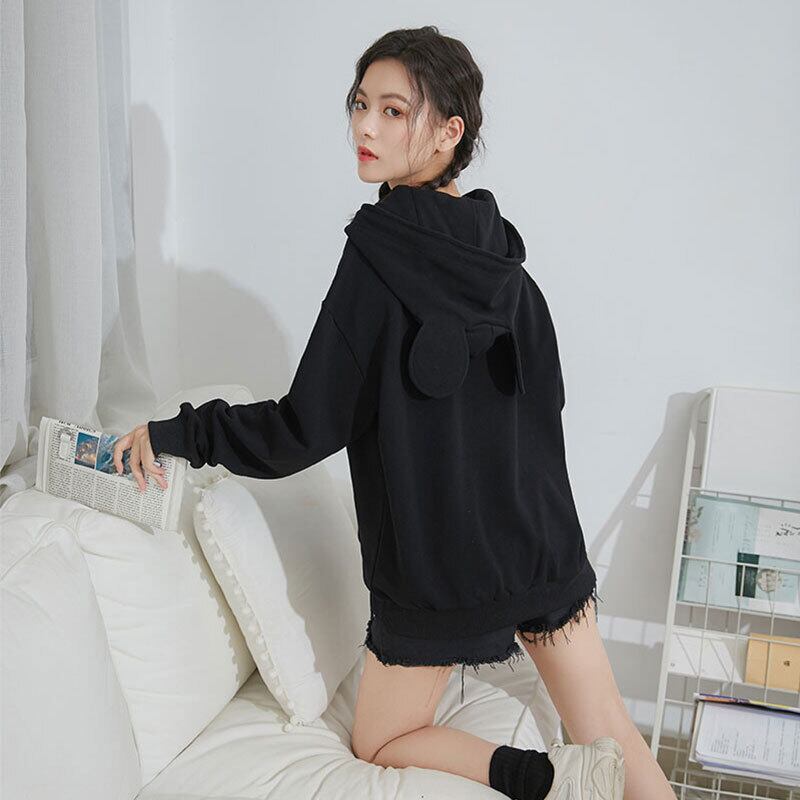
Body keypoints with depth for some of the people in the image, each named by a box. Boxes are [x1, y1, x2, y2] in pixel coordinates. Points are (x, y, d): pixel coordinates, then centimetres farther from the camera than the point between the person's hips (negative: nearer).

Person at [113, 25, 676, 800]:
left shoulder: (378, 252, -18)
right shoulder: (502, 254, 1)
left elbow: (305, 429, -18)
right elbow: (548, 396, 10)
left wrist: (173, 432, -7)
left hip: (435, 562, -6)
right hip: (539, 543, 6)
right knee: (609, 731, 21)